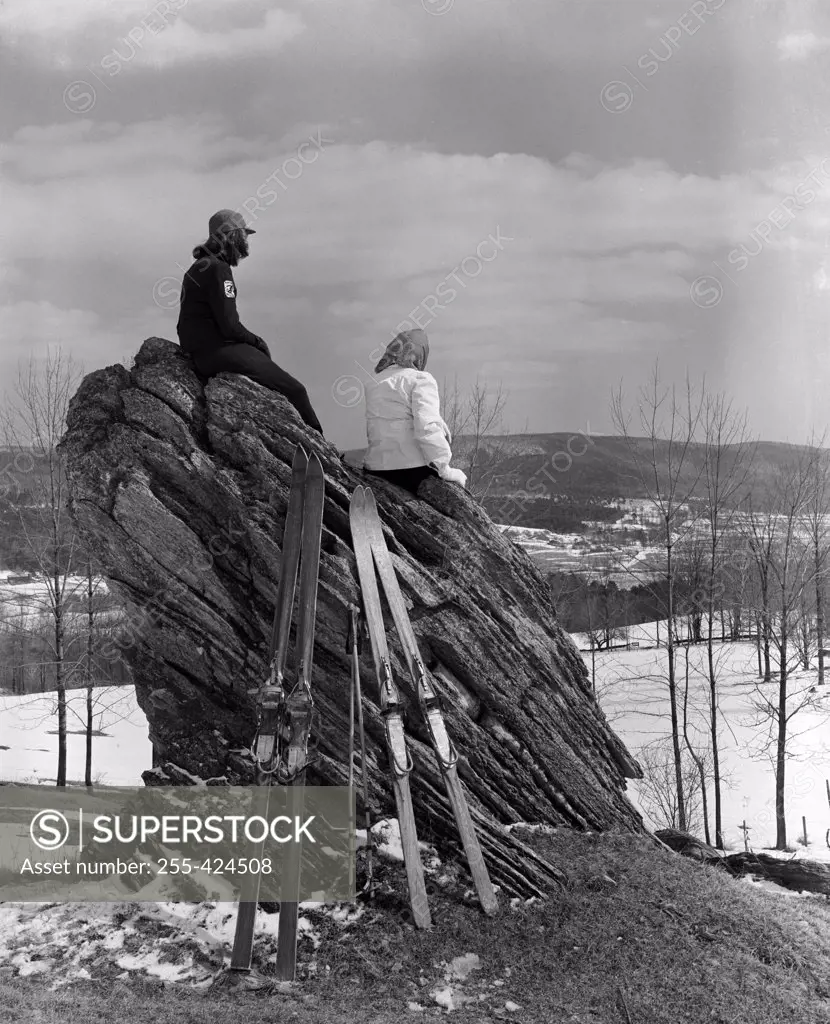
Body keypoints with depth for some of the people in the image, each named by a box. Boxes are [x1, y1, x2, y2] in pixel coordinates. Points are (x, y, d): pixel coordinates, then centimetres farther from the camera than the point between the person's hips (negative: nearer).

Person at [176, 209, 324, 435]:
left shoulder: (200, 266, 18)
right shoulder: (217, 269, -15)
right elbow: (229, 325, -20)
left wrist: (253, 341, 12)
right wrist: (257, 341, -3)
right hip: (220, 352, -11)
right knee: (294, 391, -7)